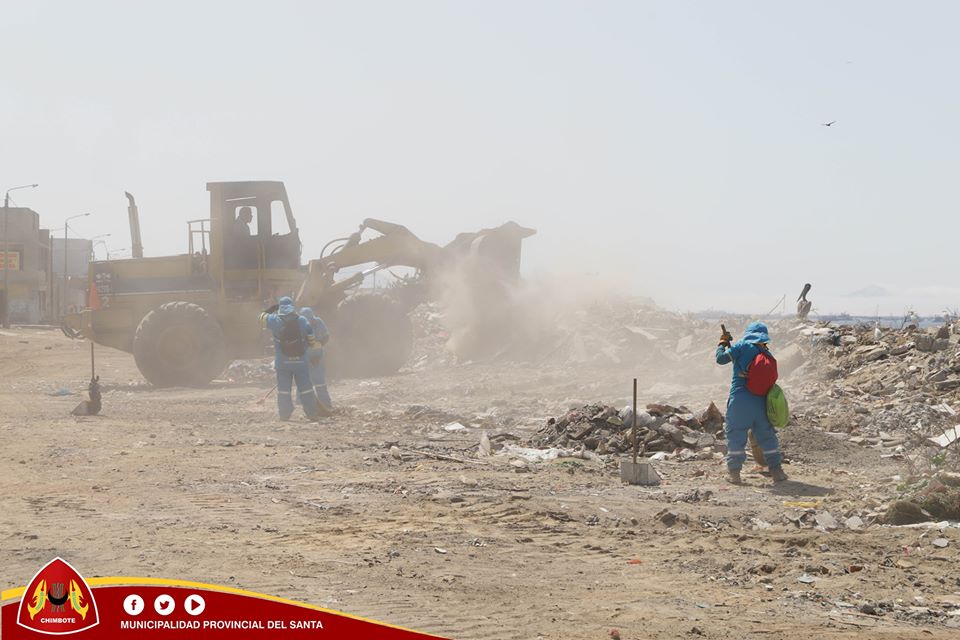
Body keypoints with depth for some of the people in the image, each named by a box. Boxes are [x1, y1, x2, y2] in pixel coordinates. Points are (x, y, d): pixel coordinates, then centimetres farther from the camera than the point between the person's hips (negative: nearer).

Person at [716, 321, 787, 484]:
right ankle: (776, 469, 12)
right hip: (760, 401, 4)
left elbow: (721, 358, -4)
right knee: (766, 436, 13)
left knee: (735, 435, 4)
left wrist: (723, 343, 13)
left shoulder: (742, 347, -5)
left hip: (739, 399, -4)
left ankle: (734, 472, 2)